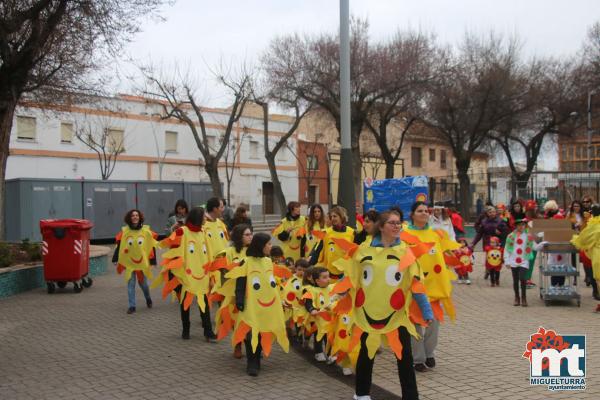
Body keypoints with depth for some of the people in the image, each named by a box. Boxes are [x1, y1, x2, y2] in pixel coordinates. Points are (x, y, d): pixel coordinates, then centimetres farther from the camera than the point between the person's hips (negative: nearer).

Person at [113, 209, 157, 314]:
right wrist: (116, 259, -3)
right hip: (129, 262, 0)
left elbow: (152, 246, -1)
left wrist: (153, 261, -3)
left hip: (143, 262, 0)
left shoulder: (146, 230, -4)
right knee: (131, 284, 0)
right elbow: (119, 246, 1)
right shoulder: (124, 231, -3)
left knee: (143, 282, 9)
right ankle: (132, 306, 7)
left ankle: (148, 299, 37)